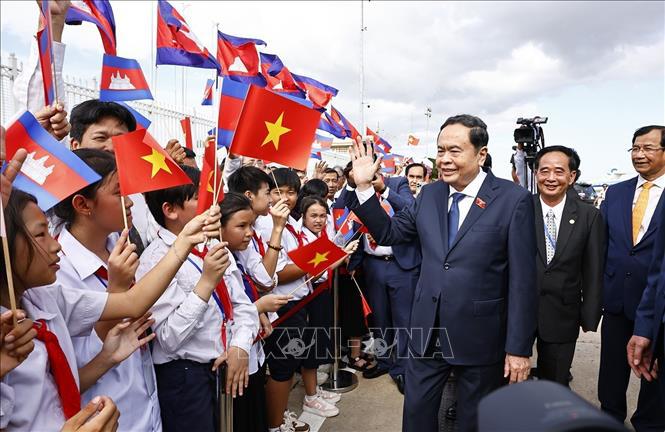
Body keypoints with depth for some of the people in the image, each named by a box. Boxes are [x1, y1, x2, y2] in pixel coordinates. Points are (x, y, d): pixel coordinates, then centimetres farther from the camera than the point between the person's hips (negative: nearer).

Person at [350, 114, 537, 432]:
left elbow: (522, 280, -12)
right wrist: (364, 187, -1)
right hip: (427, 332, 4)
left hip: (480, 337, -3)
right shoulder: (429, 194, 2)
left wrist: (519, 347, -11)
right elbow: (389, 233, 9)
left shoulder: (513, 200, -12)